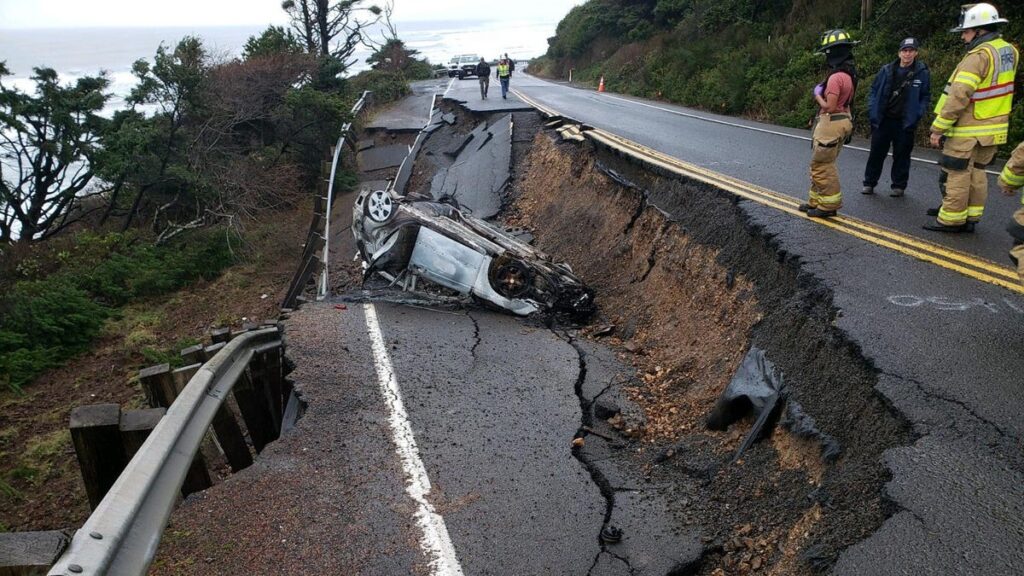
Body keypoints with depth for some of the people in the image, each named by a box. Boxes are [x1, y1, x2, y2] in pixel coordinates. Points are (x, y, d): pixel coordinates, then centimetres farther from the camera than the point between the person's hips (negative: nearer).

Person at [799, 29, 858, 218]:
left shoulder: (836, 77, -22)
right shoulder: (849, 73, 10)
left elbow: (829, 107, -22)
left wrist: (818, 95, -8)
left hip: (831, 123, -10)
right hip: (842, 120, 10)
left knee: (822, 166, -1)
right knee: (822, 165, 18)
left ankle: (829, 205, 5)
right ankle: (817, 201, 25)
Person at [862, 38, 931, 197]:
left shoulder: (922, 73, -2)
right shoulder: (886, 70, 2)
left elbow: (925, 97, 4)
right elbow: (873, 90, 9)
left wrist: (917, 114, -8)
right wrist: (872, 110, -2)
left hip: (905, 123, -1)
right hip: (882, 120, 2)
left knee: (901, 154, 6)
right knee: (876, 152, 6)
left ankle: (898, 186, 17)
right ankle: (869, 183, 17)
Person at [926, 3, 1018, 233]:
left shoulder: (979, 56, -19)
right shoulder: (1008, 51, 9)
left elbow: (958, 97, -22)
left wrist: (938, 128, -19)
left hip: (969, 131, -9)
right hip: (993, 128, 9)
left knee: (958, 174, -2)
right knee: (976, 172, 15)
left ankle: (950, 220, 3)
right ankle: (970, 217, 20)